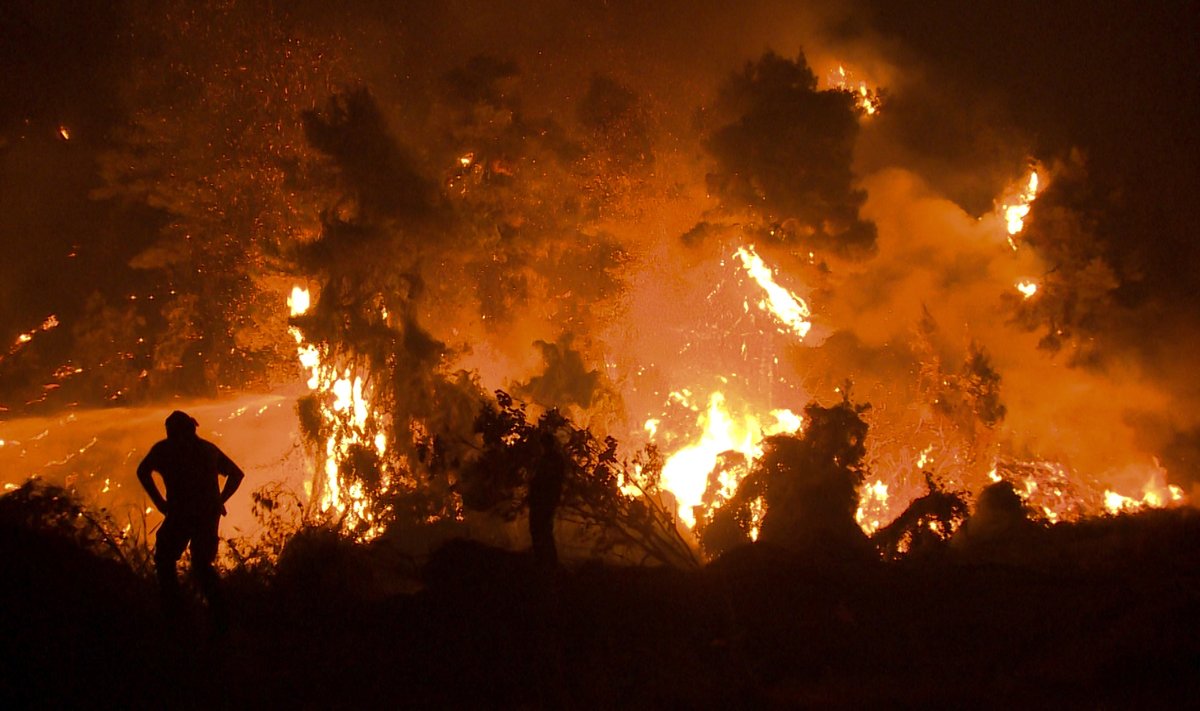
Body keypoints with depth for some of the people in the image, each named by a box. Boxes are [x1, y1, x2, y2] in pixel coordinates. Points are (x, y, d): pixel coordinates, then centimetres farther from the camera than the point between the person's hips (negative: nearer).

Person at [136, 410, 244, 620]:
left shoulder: (164, 448, 7)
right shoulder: (209, 449, 18)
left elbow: (143, 471, -8)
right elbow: (237, 474, 17)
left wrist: (159, 501, -4)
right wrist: (220, 500, 14)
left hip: (181, 514, -4)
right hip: (209, 514, 4)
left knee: (165, 559, 16)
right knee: (202, 564, 17)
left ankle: (173, 608, 8)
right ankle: (219, 613, 7)